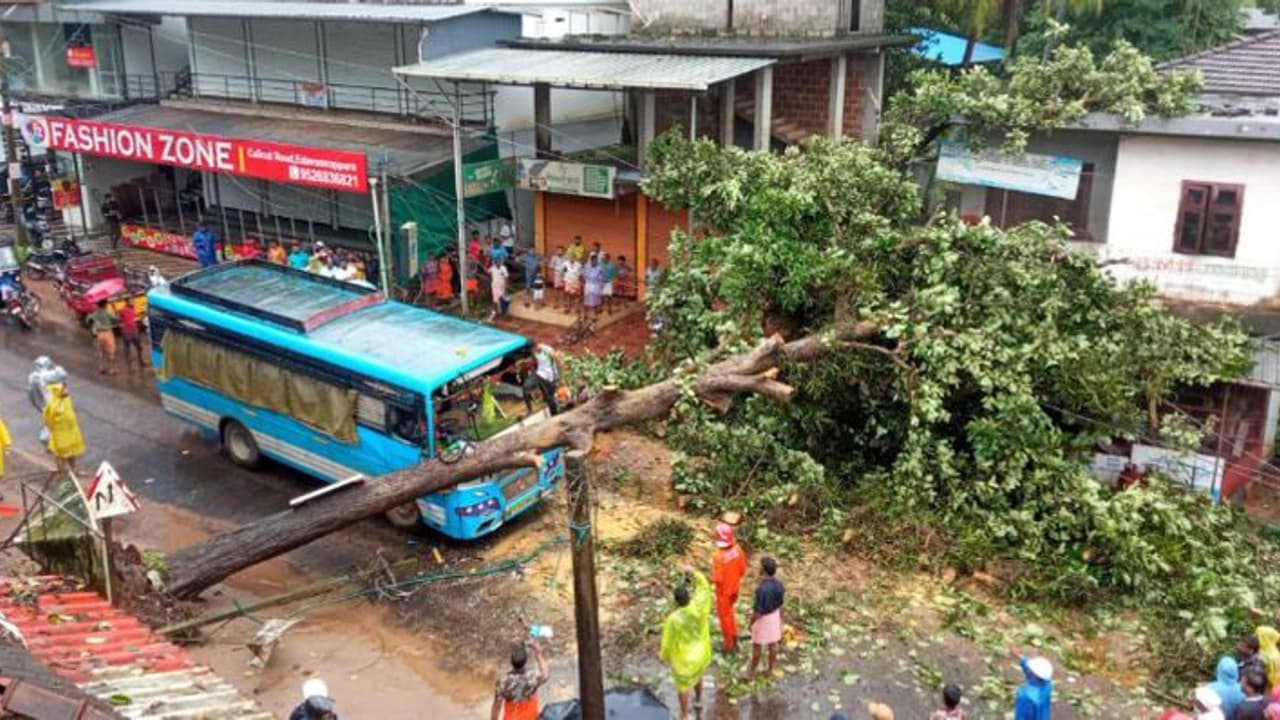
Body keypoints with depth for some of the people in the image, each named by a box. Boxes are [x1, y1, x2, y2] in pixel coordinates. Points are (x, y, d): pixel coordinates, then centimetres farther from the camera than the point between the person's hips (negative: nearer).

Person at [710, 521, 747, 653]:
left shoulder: (718, 555, -33)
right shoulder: (737, 549, -16)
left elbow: (717, 579, -27)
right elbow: (743, 569, -3)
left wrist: (711, 580, -5)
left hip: (723, 590, -6)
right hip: (735, 586, 6)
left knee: (724, 616, 15)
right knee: (731, 612, 28)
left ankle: (729, 645, 30)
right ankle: (734, 640, 40)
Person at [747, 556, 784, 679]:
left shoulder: (762, 588, -34)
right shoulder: (779, 584, -12)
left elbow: (758, 611, -25)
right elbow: (780, 605, 1)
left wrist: (750, 623, -9)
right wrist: (780, 620, 15)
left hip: (762, 619, -6)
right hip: (774, 617, 6)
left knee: (757, 646, 13)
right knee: (772, 645, 20)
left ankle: (752, 671, 30)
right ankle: (770, 670, 36)